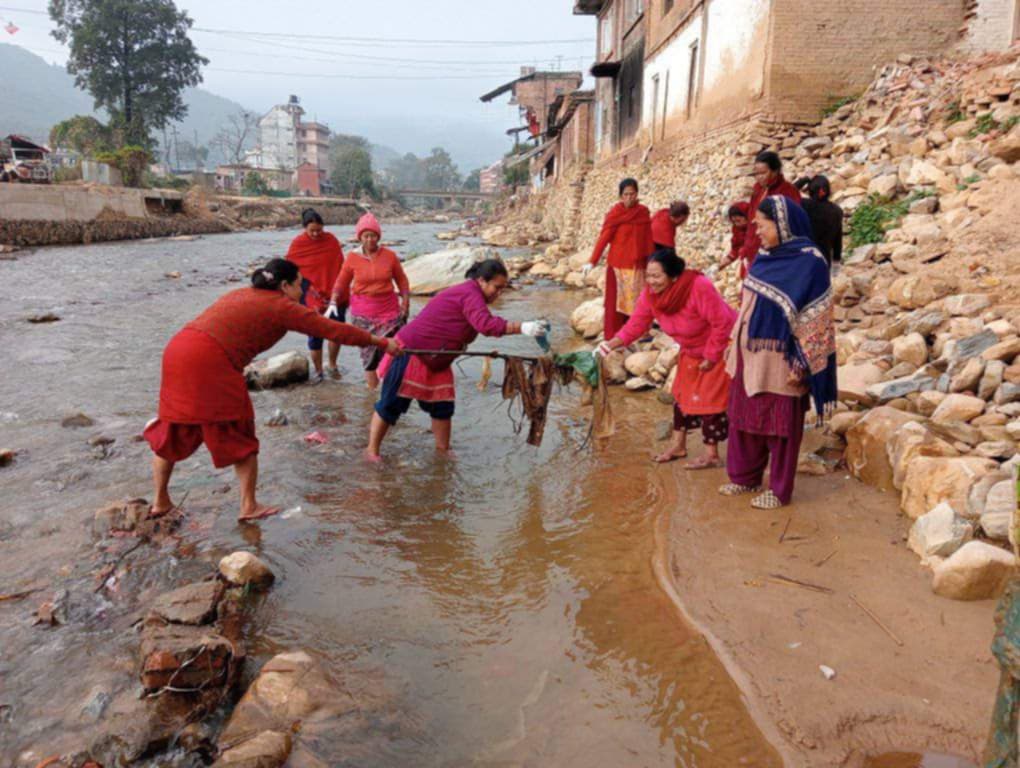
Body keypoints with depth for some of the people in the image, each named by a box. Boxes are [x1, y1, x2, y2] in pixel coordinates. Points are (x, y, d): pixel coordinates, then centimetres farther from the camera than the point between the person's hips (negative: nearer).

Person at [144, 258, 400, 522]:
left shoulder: (242, 294, 24)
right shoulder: (282, 306, 1)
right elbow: (334, 330, 2)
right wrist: (381, 342, 8)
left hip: (177, 347, 8)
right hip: (210, 361, -8)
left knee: (174, 430, 19)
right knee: (240, 437, 7)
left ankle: (160, 502, 29)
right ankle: (249, 507, 14)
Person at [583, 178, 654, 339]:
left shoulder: (643, 212, 4)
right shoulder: (615, 213, -8)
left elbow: (647, 238, 10)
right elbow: (603, 238, -13)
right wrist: (592, 261, -19)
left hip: (637, 265, 4)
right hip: (618, 264, -4)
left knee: (634, 300, 9)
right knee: (615, 301, -2)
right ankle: (613, 338, 4)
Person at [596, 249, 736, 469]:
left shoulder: (700, 287, -36)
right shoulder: (651, 294, -16)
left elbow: (723, 323, -30)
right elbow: (636, 323, -11)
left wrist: (710, 357, -22)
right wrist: (612, 344, -26)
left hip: (720, 347, -7)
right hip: (691, 350, 7)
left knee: (709, 399, -3)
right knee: (683, 394, 14)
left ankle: (711, 455, 10)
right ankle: (678, 446, 29)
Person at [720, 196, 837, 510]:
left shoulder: (810, 262, -15)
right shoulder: (765, 258, 7)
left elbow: (815, 319, -15)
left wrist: (799, 364, -17)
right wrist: (735, 343, 16)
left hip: (779, 359, -7)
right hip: (750, 354, 8)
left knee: (779, 425, 5)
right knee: (744, 417, 16)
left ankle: (780, 490, 20)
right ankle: (745, 476, 33)